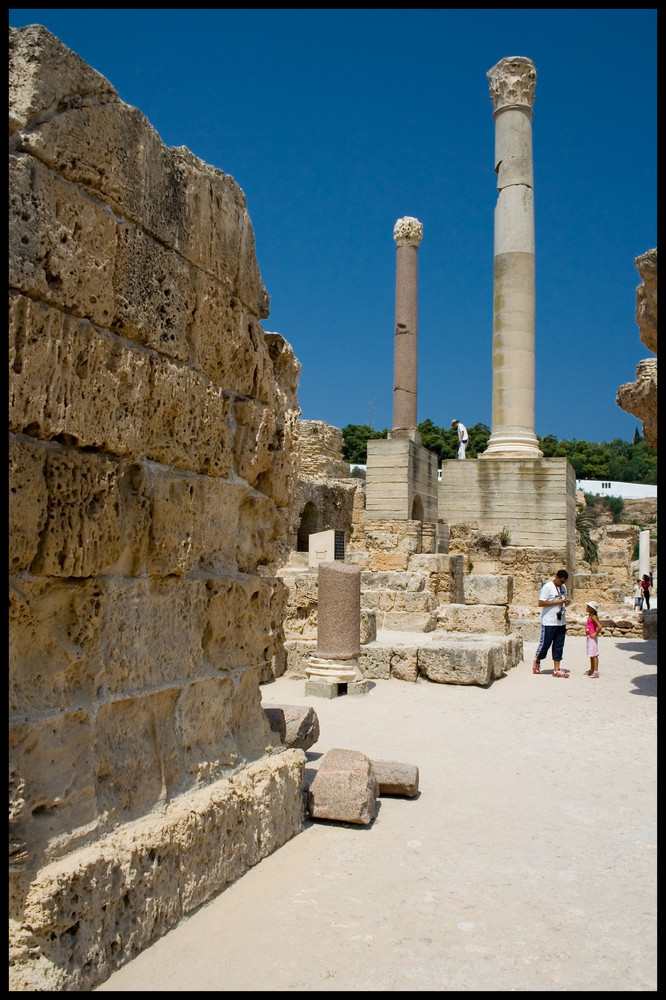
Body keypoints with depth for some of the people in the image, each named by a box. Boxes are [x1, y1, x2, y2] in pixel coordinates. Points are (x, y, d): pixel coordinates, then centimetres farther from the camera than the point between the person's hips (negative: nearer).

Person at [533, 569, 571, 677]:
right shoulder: (547, 586, -10)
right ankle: (537, 661, 25)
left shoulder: (563, 587, 14)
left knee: (559, 646, 6)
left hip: (561, 622, 7)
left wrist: (568, 602, 1)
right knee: (545, 644, 0)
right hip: (549, 622, -7)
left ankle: (556, 670, 10)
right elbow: (541, 603, -16)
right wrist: (556, 602, -19)